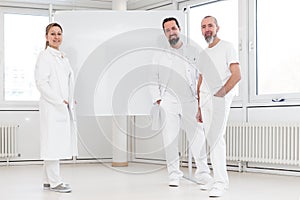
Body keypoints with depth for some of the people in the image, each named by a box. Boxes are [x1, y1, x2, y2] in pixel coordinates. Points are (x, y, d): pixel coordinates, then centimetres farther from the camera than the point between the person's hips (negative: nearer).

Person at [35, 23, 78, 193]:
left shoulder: (63, 58, 18)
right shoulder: (45, 57, -6)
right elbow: (41, 83, -14)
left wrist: (70, 101, 11)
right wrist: (59, 101, -16)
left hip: (64, 107, 8)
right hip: (52, 107, -8)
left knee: (59, 143, 10)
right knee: (53, 142, -7)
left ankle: (49, 180, 18)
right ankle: (54, 182, -3)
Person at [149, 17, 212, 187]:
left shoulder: (193, 52, 12)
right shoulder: (160, 57, 13)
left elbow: (200, 76, 10)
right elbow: (154, 80, 13)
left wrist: (200, 96, 0)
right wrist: (157, 99, 1)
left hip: (190, 102, -1)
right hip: (168, 103, 1)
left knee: (198, 138, -6)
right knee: (170, 140, -2)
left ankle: (203, 173, 5)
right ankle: (174, 175, 7)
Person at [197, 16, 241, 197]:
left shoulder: (227, 47, -1)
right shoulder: (203, 54, 21)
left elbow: (236, 75, -11)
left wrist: (222, 92, -24)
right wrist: (199, 108, 17)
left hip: (222, 96, -7)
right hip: (206, 99, 7)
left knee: (216, 137, -19)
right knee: (212, 139, 7)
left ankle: (220, 183, -19)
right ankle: (219, 179, 13)